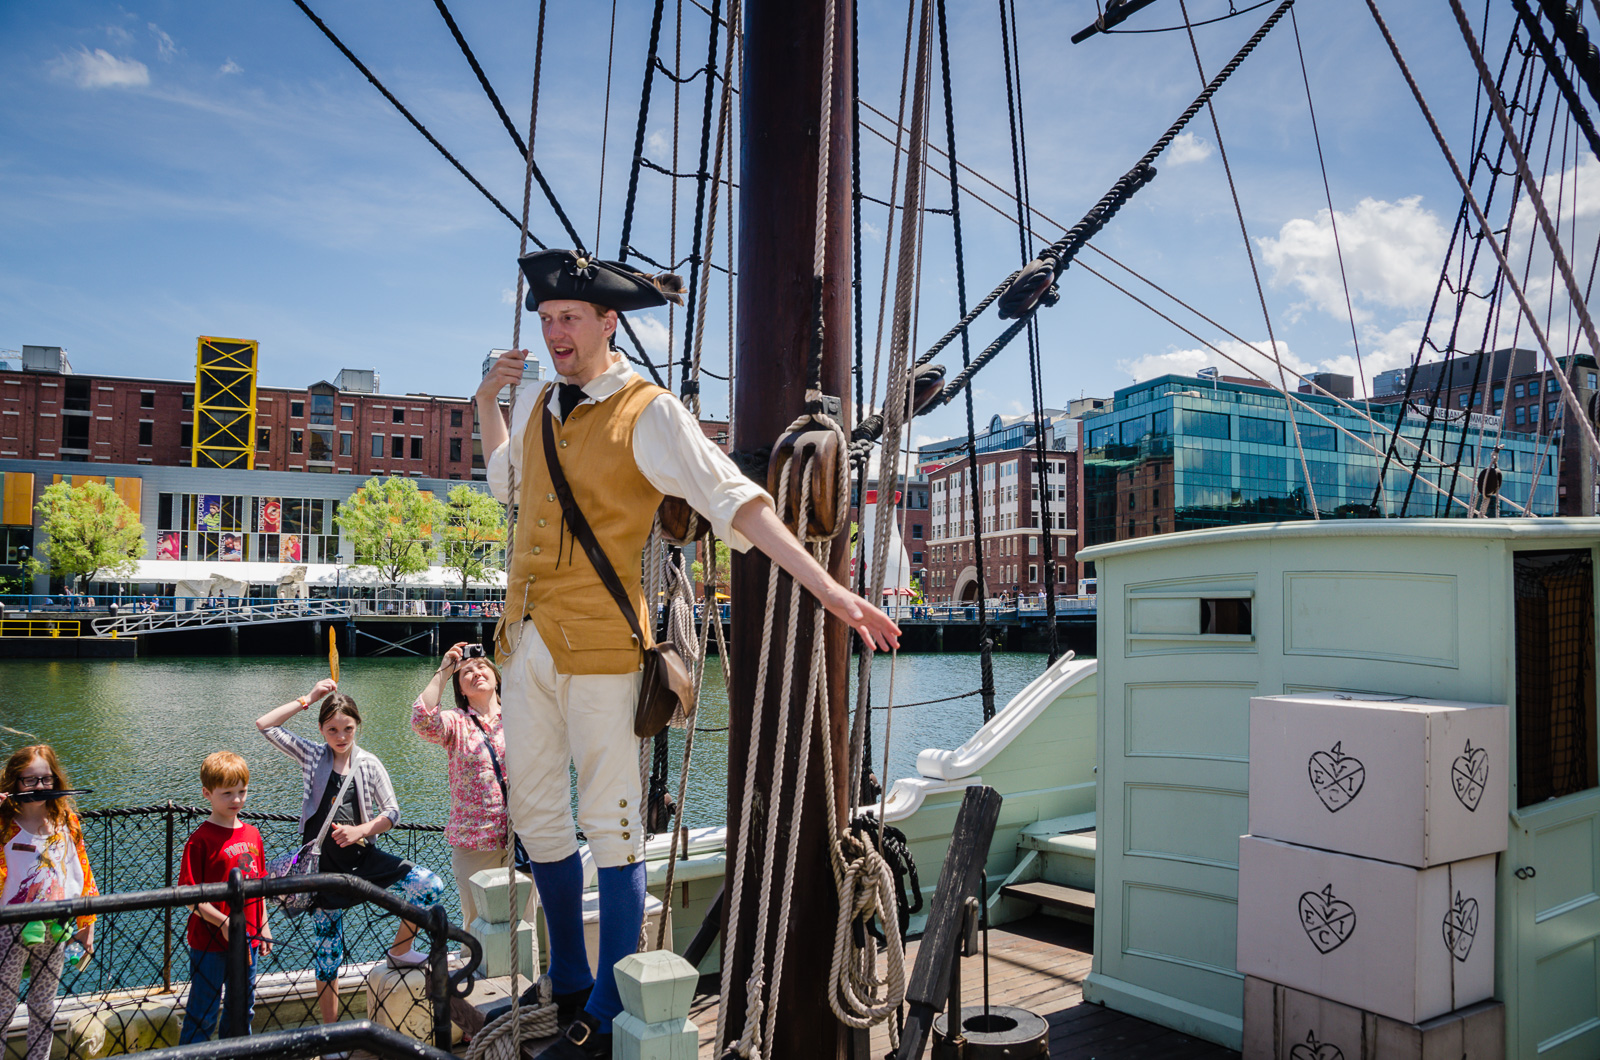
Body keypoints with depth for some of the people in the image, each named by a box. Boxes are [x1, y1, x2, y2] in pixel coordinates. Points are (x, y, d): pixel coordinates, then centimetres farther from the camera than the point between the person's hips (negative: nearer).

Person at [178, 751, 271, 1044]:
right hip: (210, 942, -6)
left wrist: (263, 926, 11)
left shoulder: (252, 835, 4)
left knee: (243, 1007, 20)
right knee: (203, 1012, 6)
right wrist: (223, 923, -21)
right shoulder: (201, 839, -15)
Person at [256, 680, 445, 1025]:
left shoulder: (369, 764, 1)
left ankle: (399, 951, 8)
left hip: (362, 857, 1)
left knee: (430, 886, -15)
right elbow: (264, 725, -5)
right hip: (323, 866, -1)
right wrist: (307, 698, -5)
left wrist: (361, 830, -12)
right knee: (327, 954, 4)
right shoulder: (312, 755, 1)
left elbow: (392, 812, 3)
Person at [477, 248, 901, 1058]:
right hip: (524, 640, 7)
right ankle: (569, 986, 33)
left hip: (597, 644, -7)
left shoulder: (648, 413, -8)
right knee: (534, 815, 14)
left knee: (610, 826, 1)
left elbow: (736, 503, -18)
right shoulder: (536, 403, 13)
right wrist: (485, 403, 23)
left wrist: (828, 588, -27)